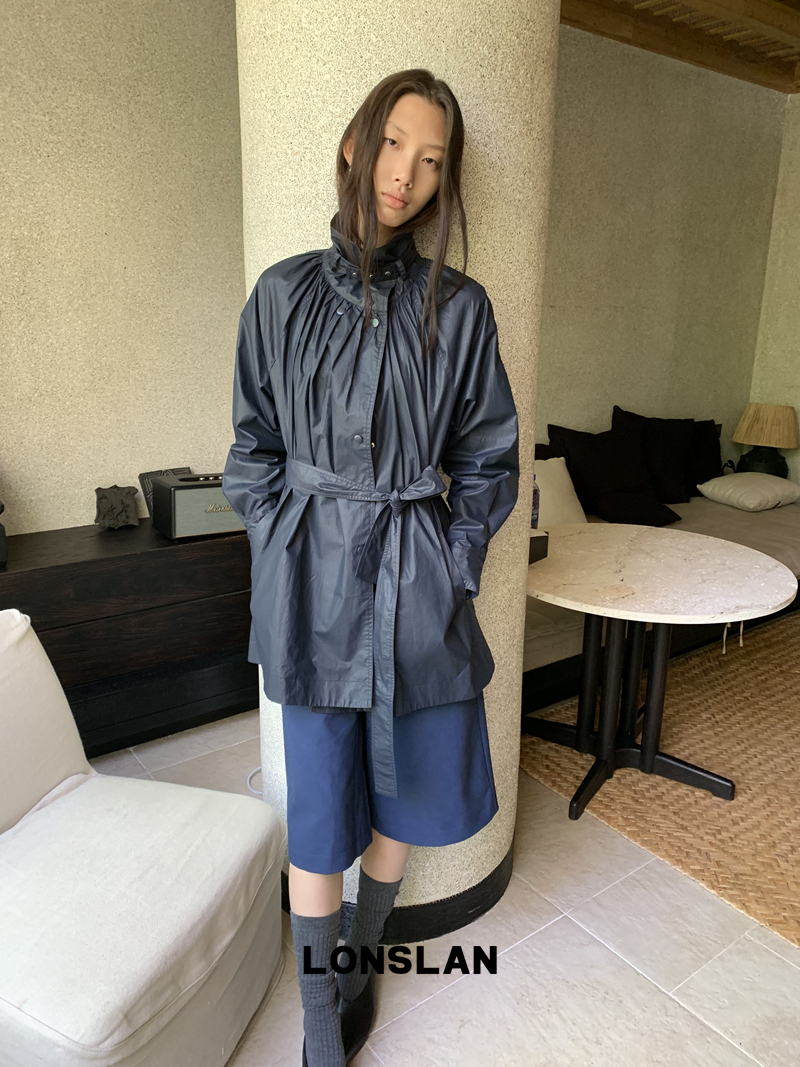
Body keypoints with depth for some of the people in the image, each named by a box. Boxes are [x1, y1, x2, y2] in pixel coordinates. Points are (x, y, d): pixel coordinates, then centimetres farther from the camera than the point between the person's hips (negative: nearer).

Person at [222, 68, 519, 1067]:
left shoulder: (459, 306, 1)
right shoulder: (285, 293, 1)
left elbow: (488, 458, 6)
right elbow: (255, 448, 6)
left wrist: (456, 570, -1)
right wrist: (283, 560, -2)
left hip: (418, 582, 2)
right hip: (314, 580, -1)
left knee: (405, 795, 15)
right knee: (319, 814, 7)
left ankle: (359, 960, 45)